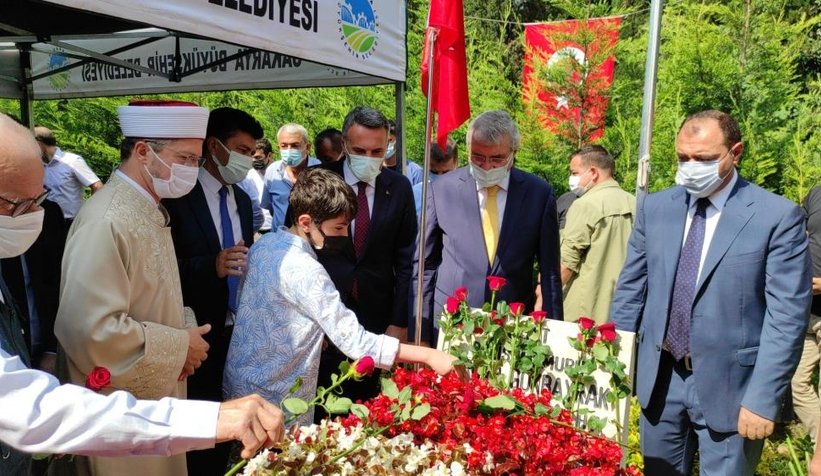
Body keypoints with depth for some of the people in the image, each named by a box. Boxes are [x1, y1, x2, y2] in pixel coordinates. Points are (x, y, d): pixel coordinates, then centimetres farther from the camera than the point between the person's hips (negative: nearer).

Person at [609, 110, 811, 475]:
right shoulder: (655, 207, 2)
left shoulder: (778, 217, -9)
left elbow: (787, 316, -10)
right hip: (659, 379, 4)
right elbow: (630, 289, 6)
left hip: (729, 385, -3)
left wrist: (763, 399, -13)